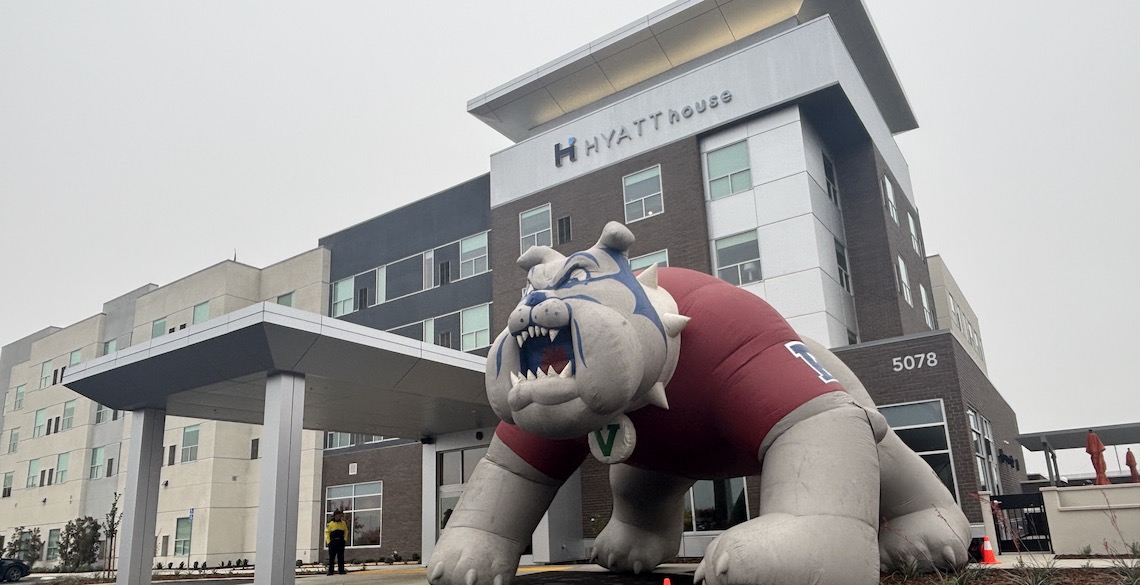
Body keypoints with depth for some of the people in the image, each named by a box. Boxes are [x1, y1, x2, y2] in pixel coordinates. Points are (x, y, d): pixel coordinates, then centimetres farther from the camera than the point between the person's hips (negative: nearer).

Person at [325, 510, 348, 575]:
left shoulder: (343, 523, 11)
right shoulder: (330, 524, 2)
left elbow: (346, 531, 17)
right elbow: (327, 533, 1)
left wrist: (344, 539, 5)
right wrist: (328, 542, -7)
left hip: (340, 542, 2)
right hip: (332, 542, -2)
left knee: (341, 557, 2)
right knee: (331, 557, -1)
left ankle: (341, 570, 4)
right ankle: (330, 571, 2)